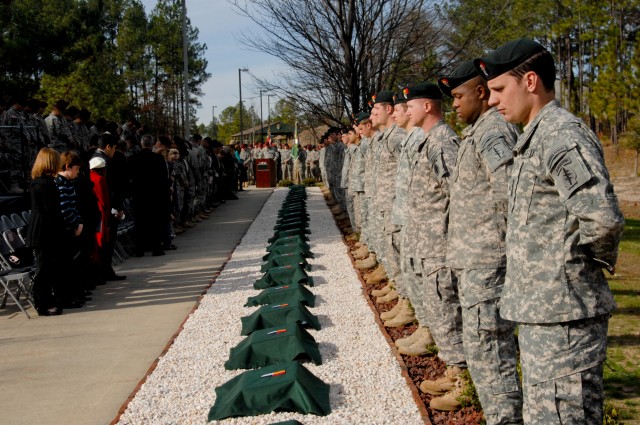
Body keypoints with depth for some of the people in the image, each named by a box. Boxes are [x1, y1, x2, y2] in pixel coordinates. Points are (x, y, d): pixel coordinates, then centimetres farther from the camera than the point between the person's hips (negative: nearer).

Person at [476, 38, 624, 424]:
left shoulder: (562, 136, -17)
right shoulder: (536, 137, 15)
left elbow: (603, 217, -28)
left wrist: (602, 258, -11)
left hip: (562, 315, -10)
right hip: (540, 311, 10)